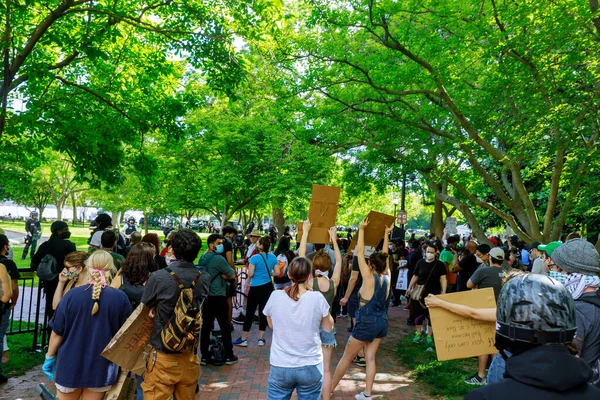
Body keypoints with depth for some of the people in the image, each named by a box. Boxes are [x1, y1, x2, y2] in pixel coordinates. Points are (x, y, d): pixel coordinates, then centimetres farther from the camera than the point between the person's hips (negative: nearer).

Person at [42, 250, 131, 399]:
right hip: (101, 367, 0)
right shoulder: (120, 298, -14)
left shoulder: (72, 294, -13)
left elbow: (58, 332, -6)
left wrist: (50, 357, 10)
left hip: (70, 364, 1)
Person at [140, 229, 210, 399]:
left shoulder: (159, 277, -15)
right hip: (190, 354, 4)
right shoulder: (204, 279, -6)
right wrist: (158, 308, 1)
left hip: (163, 355, -3)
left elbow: (145, 308, -1)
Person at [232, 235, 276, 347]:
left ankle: (243, 339, 11)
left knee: (250, 313, 4)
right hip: (268, 287, 4)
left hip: (256, 288, -4)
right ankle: (261, 339, 16)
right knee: (263, 312, 11)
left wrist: (249, 268, 6)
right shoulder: (273, 257, 0)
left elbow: (250, 274, -15)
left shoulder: (255, 258, -14)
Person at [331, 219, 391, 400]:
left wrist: (361, 229, -14)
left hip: (366, 323, -6)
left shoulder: (369, 278, -18)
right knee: (370, 358, 13)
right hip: (382, 322, 6)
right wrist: (386, 234, 13)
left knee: (346, 357, 8)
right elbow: (385, 256, 9)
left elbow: (360, 252, -17)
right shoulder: (387, 278, -3)